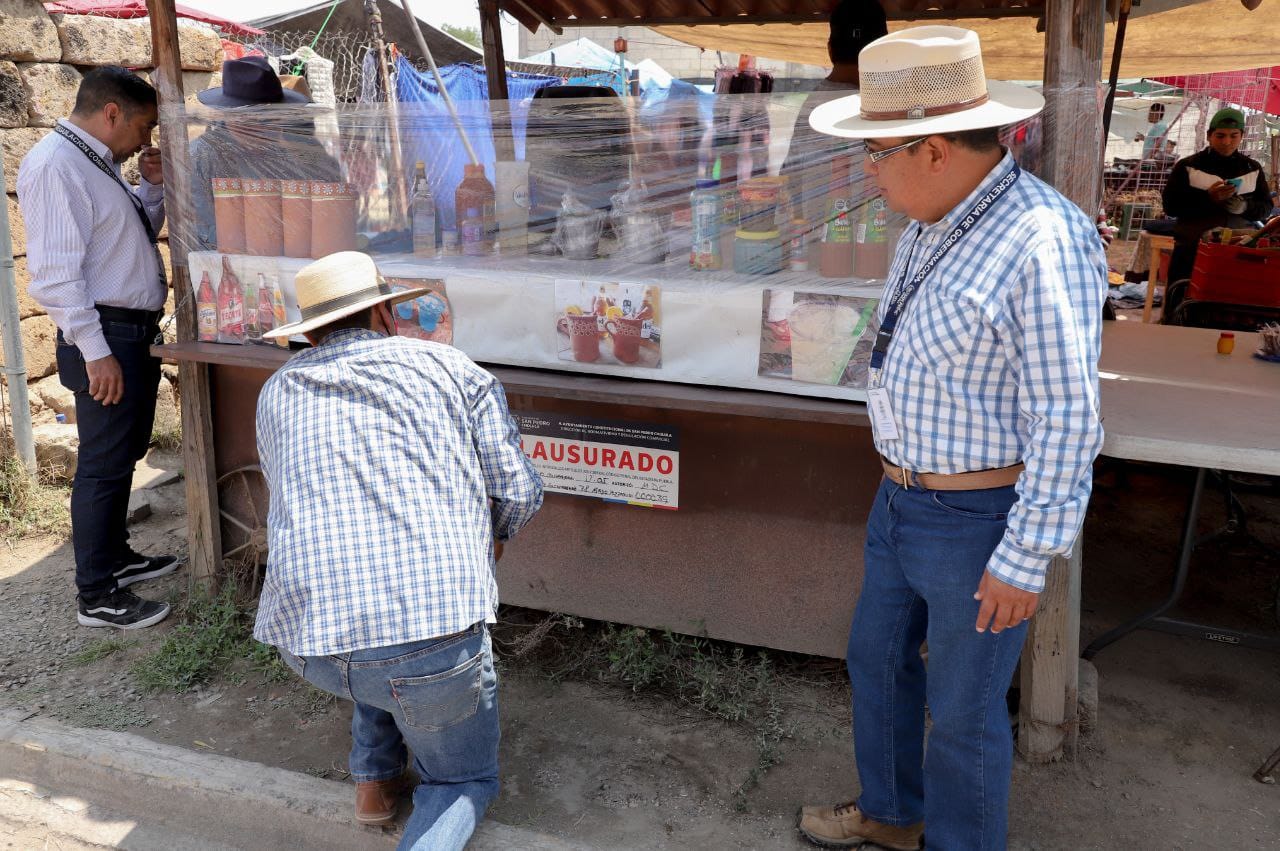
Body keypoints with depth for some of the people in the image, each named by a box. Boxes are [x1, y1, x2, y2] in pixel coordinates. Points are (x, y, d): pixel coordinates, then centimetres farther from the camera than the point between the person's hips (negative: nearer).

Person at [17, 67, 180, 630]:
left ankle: (116, 556, 36)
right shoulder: (55, 165, -16)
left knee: (124, 455, 20)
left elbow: (136, 234, 26)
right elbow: (55, 272, -22)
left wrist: (152, 186, 9)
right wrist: (95, 352, -23)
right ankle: (97, 597, 8)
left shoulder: (98, 164, 14)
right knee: (104, 463, -2)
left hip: (138, 334, 10)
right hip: (106, 338, -10)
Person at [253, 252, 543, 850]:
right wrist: (491, 535, 31)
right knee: (464, 781, 24)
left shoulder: (277, 393, 18)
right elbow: (519, 493, 8)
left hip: (305, 644, 4)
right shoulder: (451, 368, 10)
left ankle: (374, 778, 33)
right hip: (435, 631, -3)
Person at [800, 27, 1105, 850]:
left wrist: (1026, 560, -20)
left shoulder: (1043, 243, -25)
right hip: (903, 502, 9)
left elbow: (1065, 420, -23)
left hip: (983, 524, -9)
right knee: (878, 658, 23)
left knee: (964, 708, 10)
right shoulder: (934, 225, 3)